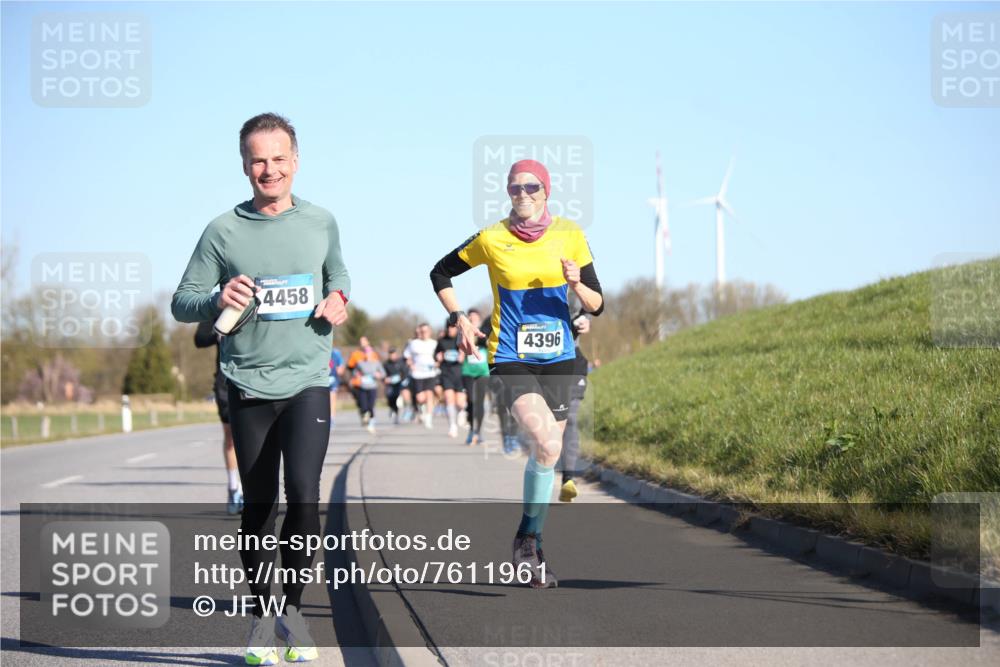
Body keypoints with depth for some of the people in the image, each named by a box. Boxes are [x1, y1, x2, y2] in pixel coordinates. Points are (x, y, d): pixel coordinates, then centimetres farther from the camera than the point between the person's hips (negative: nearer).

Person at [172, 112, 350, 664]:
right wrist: (219, 299, -19)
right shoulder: (223, 231, -1)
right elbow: (182, 302, 2)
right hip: (249, 386, 0)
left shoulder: (321, 223, 6)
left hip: (308, 382, 0)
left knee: (304, 496, -16)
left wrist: (338, 298, 3)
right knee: (258, 506, 7)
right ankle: (260, 619, 22)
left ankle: (293, 606, 2)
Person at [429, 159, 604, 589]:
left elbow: (597, 305, 3)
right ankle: (527, 536, -8)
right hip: (510, 359, -4)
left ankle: (531, 544, 25)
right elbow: (441, 273, 11)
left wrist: (577, 285, -17)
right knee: (547, 443, -24)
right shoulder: (491, 240, -5)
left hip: (558, 359, 4)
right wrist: (459, 319, 0)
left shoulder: (569, 235, 2)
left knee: (546, 454, 9)